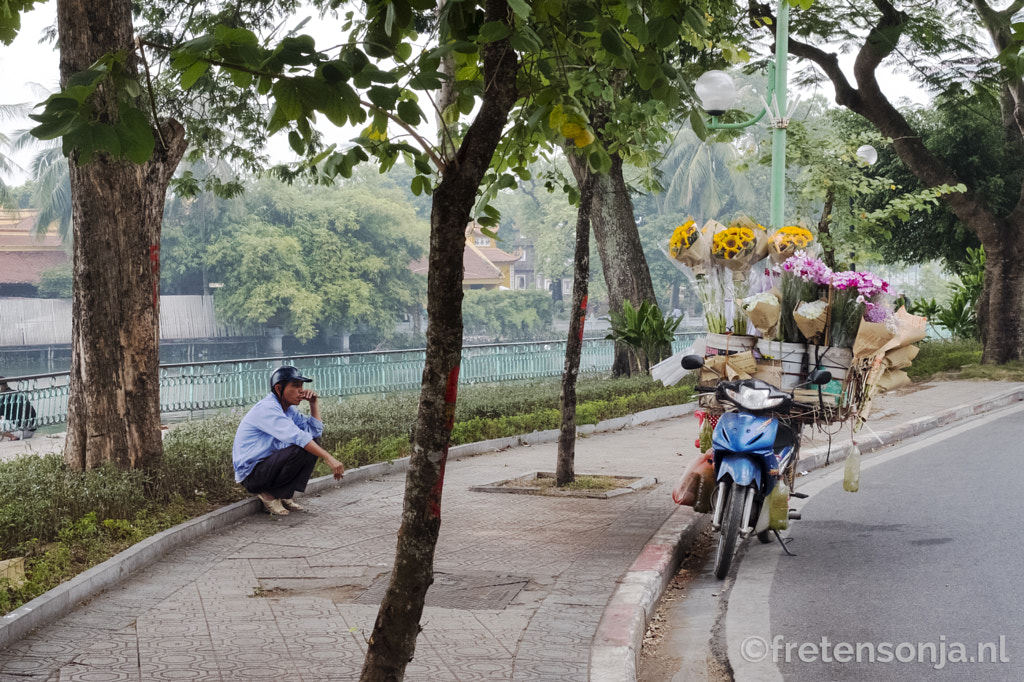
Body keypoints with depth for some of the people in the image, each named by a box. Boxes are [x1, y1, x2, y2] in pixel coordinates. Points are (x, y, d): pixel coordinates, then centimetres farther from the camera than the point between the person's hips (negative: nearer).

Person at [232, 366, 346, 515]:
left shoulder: (289, 409, 10)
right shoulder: (267, 409, -22)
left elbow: (315, 431, 8)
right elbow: (297, 437, -32)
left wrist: (314, 403, -2)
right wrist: (329, 458, -36)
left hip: (270, 462, 10)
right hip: (250, 474, -10)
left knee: (314, 441, 3)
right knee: (299, 449, -29)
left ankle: (285, 495, 1)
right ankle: (269, 494, -9)